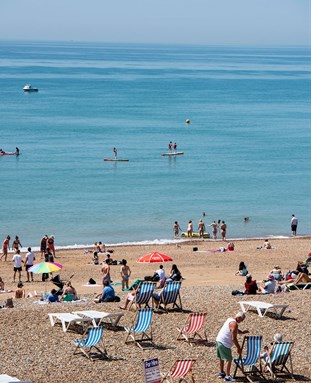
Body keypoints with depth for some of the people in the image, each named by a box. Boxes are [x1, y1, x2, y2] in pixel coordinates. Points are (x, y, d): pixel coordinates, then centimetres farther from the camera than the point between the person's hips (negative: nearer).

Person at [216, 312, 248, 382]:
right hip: (224, 344, -10)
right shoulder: (234, 324, -18)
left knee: (221, 358, 23)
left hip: (218, 340, 10)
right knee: (228, 359, -7)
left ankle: (222, 373, 37)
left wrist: (242, 332, 18)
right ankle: (227, 377, -8)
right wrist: (238, 348, -11)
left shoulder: (230, 320, 12)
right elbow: (234, 338, -19)